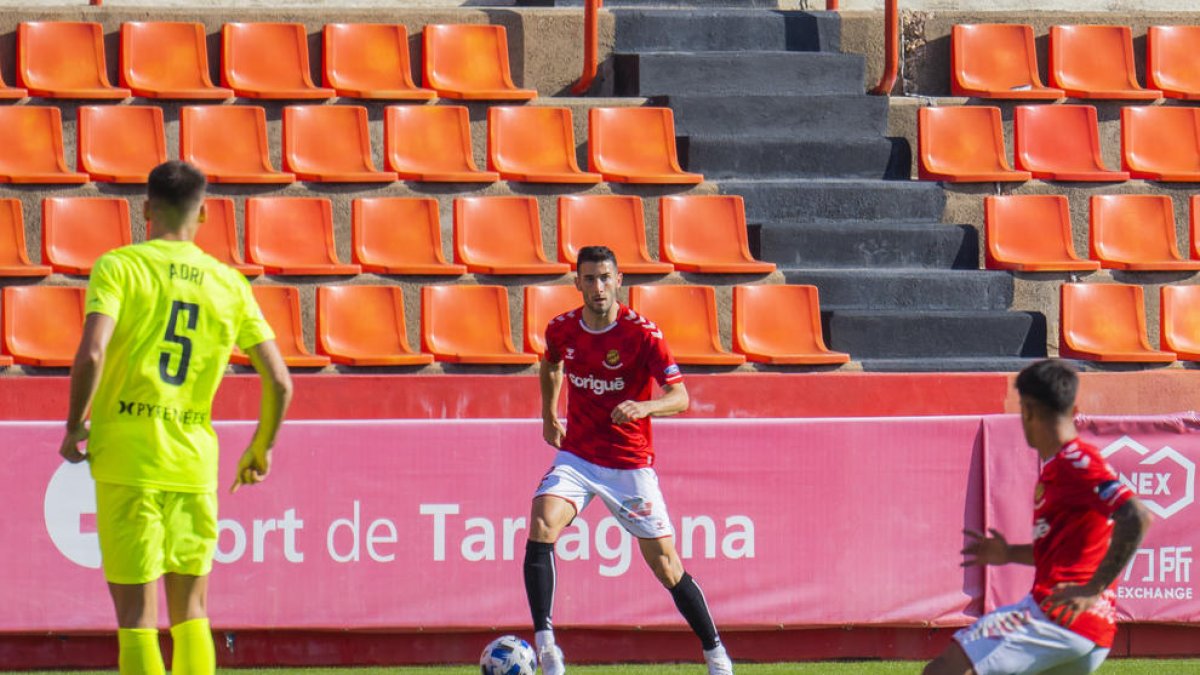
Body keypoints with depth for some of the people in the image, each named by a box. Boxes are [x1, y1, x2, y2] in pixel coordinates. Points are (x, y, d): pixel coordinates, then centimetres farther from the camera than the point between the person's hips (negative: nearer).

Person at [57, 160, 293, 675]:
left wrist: (75, 427, -3)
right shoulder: (230, 285, 8)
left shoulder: (119, 266, -4)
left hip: (126, 458, -3)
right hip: (195, 460, 3)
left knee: (136, 614, -1)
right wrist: (262, 448, 24)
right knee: (191, 612, 13)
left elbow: (91, 354, -18)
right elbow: (279, 383, 7)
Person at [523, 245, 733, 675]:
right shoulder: (562, 330, -1)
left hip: (630, 464, -3)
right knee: (541, 526, -25)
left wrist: (643, 407, -39)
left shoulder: (642, 334, -14)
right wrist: (549, 416, 23)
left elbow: (680, 398, -21)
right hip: (576, 457, 3)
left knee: (666, 567, 0)